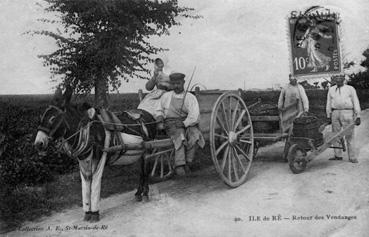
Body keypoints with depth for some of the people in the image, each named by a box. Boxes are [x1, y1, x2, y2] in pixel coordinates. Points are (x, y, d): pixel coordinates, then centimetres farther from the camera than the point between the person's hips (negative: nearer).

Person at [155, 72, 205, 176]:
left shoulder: (190, 97, 5)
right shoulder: (166, 96, 15)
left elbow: (194, 116, -5)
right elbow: (159, 110, 25)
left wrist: (184, 123, -18)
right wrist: (160, 121, 7)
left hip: (188, 124, 0)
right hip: (171, 124, 0)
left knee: (194, 134, -32)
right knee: (180, 135, -32)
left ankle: (187, 162, -23)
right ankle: (179, 165, -35)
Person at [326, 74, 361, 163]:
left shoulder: (350, 89, 7)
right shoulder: (331, 90, 15)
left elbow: (356, 102, 3)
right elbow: (329, 103, 17)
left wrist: (358, 116, -4)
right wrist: (328, 116, 10)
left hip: (347, 113, -3)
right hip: (335, 113, 3)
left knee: (349, 136, -4)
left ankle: (352, 157, 1)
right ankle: (338, 155, 12)